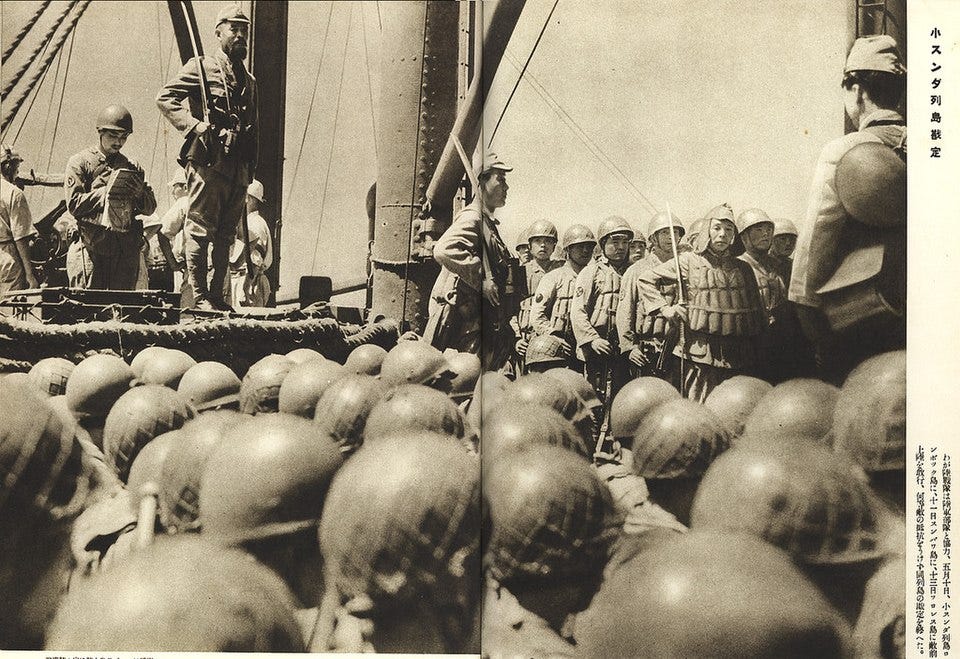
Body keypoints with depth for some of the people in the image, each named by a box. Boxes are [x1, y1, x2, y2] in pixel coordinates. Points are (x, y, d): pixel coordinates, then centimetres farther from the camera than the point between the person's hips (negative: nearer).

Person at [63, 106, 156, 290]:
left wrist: (139, 192, -6)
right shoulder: (80, 162, 7)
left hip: (128, 246, 3)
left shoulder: (133, 167, 19)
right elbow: (74, 204, -4)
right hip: (94, 245, -3)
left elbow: (150, 207, 15)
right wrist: (108, 191, -10)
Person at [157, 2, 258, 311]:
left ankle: (217, 295, 14)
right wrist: (196, 126, -15)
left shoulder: (249, 81, 22)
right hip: (208, 162, -7)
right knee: (201, 230, -6)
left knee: (226, 235, 8)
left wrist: (251, 168, 16)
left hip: (238, 168, 7)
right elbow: (165, 98, -6)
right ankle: (200, 297, -4)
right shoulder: (200, 68, 2)